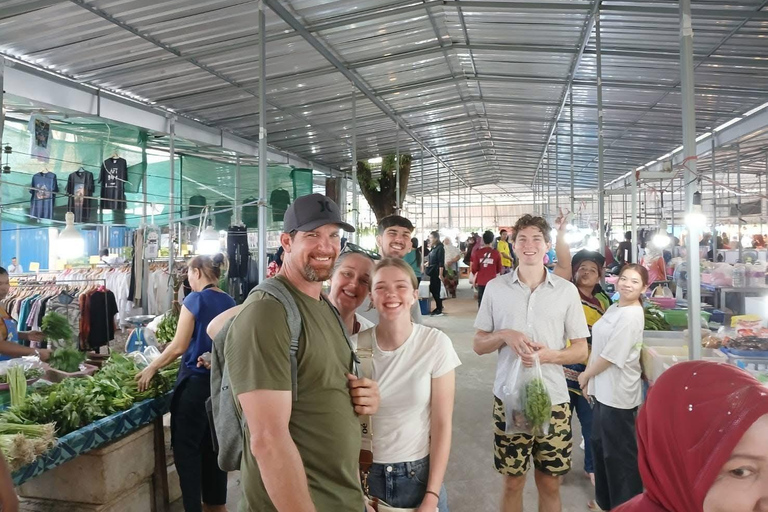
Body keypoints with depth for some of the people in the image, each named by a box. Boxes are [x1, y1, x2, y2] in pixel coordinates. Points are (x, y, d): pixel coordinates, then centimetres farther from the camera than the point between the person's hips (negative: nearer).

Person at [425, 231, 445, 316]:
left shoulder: (440, 248, -14)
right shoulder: (433, 248, 11)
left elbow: (441, 263, -18)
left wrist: (440, 274, -21)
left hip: (437, 272, -9)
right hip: (432, 272, 9)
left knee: (436, 290, -3)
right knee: (432, 289, 13)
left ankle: (439, 310, 5)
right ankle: (439, 307, 26)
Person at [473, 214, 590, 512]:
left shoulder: (567, 291, 0)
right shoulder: (495, 288, 1)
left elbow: (581, 350, 4)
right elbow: (479, 345, 6)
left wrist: (549, 355, -16)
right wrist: (504, 335, -15)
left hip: (553, 399, 0)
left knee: (550, 484, 12)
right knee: (513, 481, 12)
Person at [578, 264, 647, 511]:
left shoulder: (631, 316, -21)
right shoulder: (614, 307, 8)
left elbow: (611, 356, -21)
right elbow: (598, 346, 12)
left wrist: (585, 375, -7)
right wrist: (589, 376, 6)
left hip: (618, 393, -10)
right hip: (604, 389, 10)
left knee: (619, 453, 5)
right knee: (600, 445, 21)